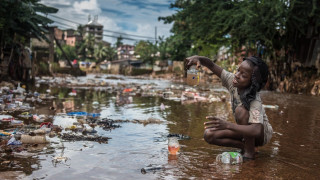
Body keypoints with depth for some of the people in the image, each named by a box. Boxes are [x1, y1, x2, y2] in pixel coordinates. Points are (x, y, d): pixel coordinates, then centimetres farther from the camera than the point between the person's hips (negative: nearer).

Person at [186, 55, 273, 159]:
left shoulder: (254, 100, -34)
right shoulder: (232, 81, -15)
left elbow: (257, 130, -45)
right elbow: (212, 65, -13)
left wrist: (227, 125, -55)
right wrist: (198, 58, -36)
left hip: (262, 133, -6)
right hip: (245, 129, 6)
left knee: (241, 110, -35)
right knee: (209, 135, -14)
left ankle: (249, 152, -20)